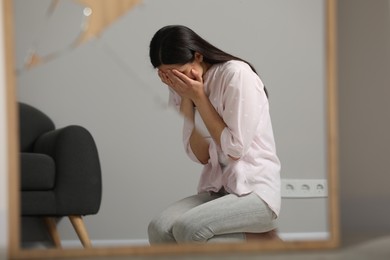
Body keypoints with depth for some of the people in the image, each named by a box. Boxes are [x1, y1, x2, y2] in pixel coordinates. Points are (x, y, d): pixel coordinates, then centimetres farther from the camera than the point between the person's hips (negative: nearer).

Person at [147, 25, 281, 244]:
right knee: (159, 229, -21)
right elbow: (200, 156, 2)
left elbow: (235, 149, -14)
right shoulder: (184, 90, 8)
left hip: (254, 191, -7)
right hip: (217, 190, 7)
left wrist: (199, 98, -12)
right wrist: (187, 100, -6)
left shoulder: (236, 74, -12)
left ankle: (261, 242, -6)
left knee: (188, 229, -30)